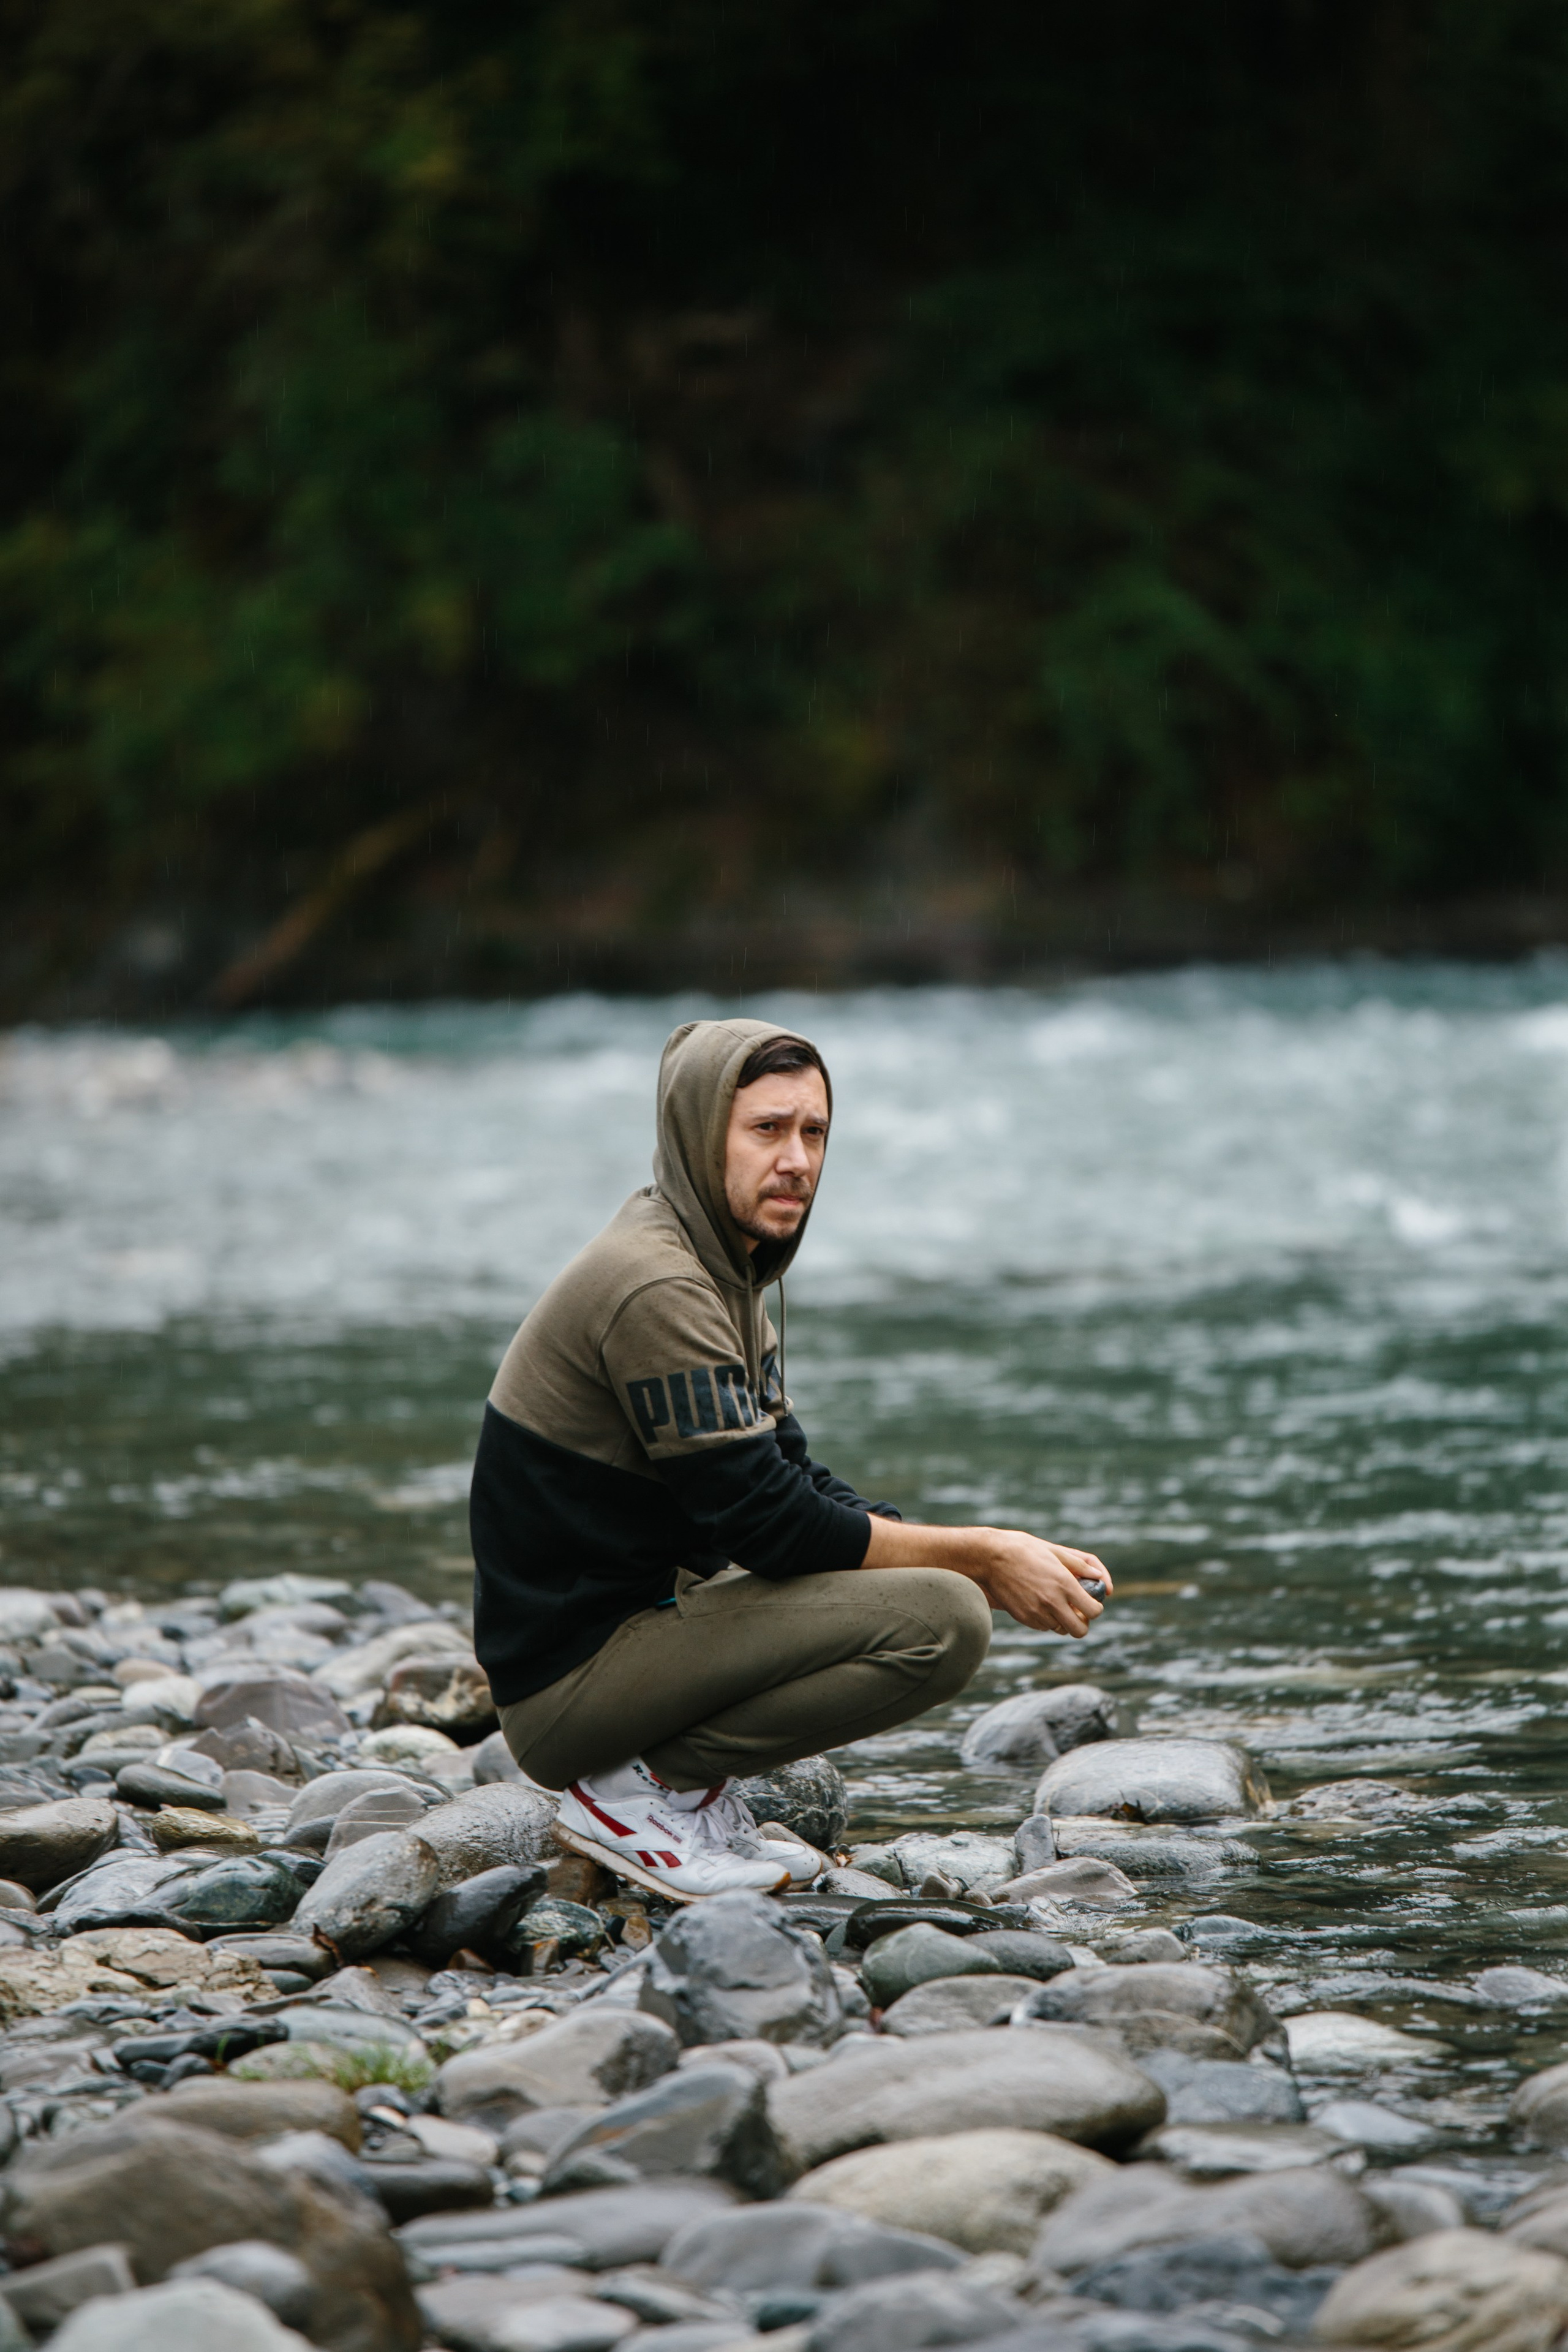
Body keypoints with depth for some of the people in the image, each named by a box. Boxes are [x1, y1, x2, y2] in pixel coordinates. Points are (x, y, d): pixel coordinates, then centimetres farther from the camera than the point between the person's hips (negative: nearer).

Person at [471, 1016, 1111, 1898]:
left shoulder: (722, 1272, 13)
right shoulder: (657, 1291, -19)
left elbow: (799, 1483, 14)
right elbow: (764, 1521, -20)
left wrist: (990, 1560, 0)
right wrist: (983, 1560, -12)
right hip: (571, 1685, -10)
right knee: (943, 1620, -21)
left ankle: (685, 1783, 10)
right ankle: (644, 1786, -10)